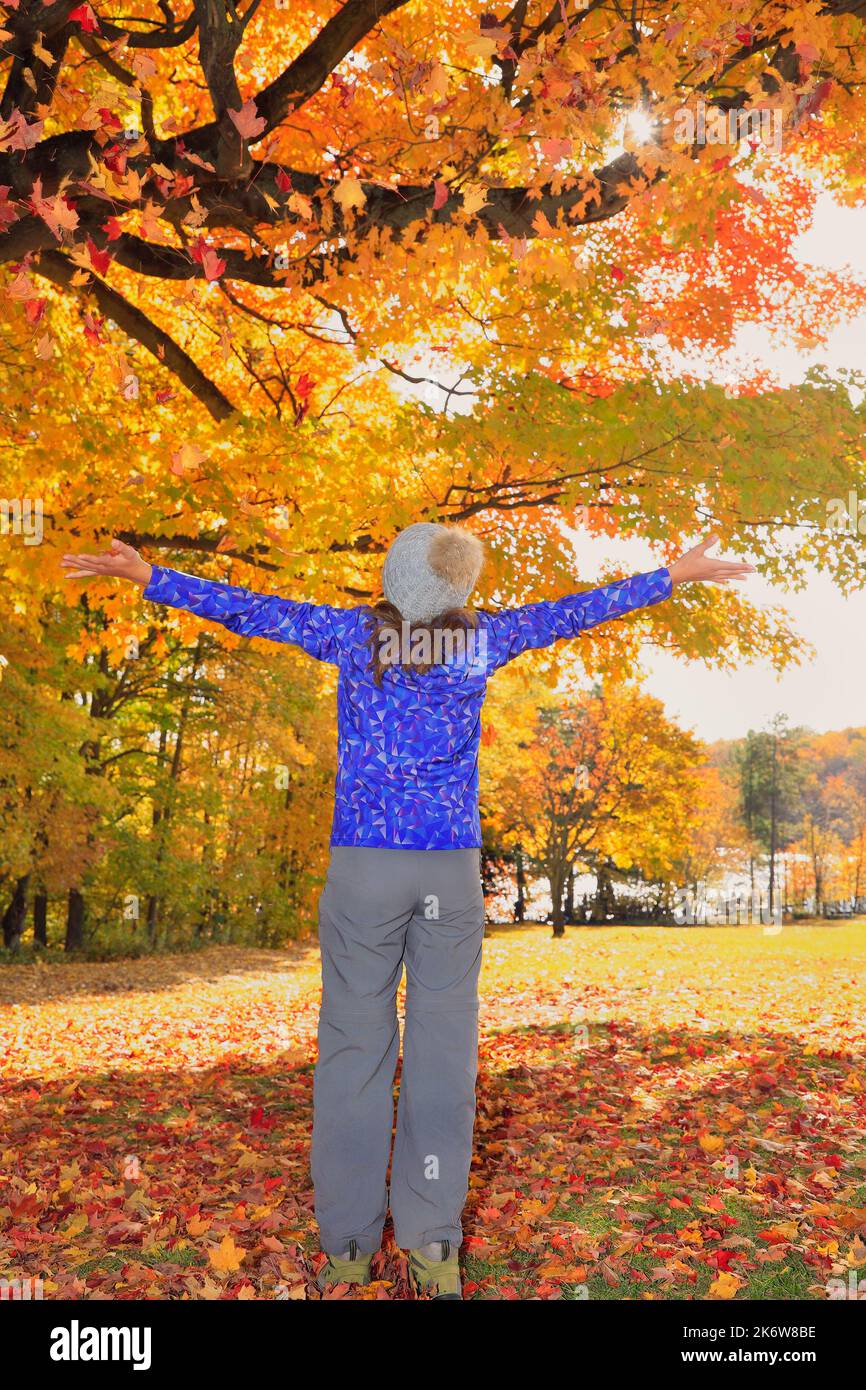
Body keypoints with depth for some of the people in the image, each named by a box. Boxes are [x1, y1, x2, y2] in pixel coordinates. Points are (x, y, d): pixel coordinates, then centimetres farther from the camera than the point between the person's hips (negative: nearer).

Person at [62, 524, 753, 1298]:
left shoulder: (356, 631, 1)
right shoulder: (481, 638, 4)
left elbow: (253, 611, 6)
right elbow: (577, 611, 13)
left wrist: (149, 577, 17)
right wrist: (675, 575, 25)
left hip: (365, 863, 0)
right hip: (452, 866, 1)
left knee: (354, 1046, 4)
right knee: (444, 1050, 3)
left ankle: (348, 1248, 9)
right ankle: (434, 1246, 5)